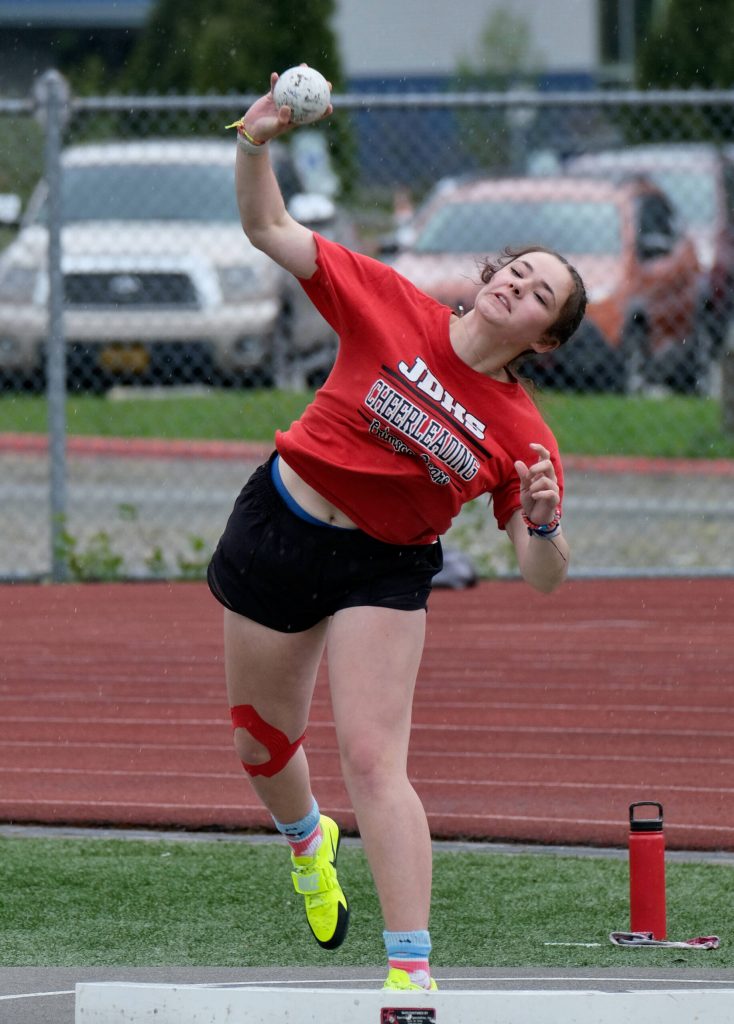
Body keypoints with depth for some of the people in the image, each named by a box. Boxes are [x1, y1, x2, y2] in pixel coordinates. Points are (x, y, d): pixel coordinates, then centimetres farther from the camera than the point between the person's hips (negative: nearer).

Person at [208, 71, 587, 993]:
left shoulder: (521, 434, -11)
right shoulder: (392, 308, -10)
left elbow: (541, 578, -11)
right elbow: (270, 232, -9)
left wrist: (545, 525, -33)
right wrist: (255, 147, -27)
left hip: (382, 571, -2)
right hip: (277, 529, 2)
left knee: (373, 761, -17)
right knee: (262, 746, 17)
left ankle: (411, 975, -17)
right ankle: (307, 840, 54)